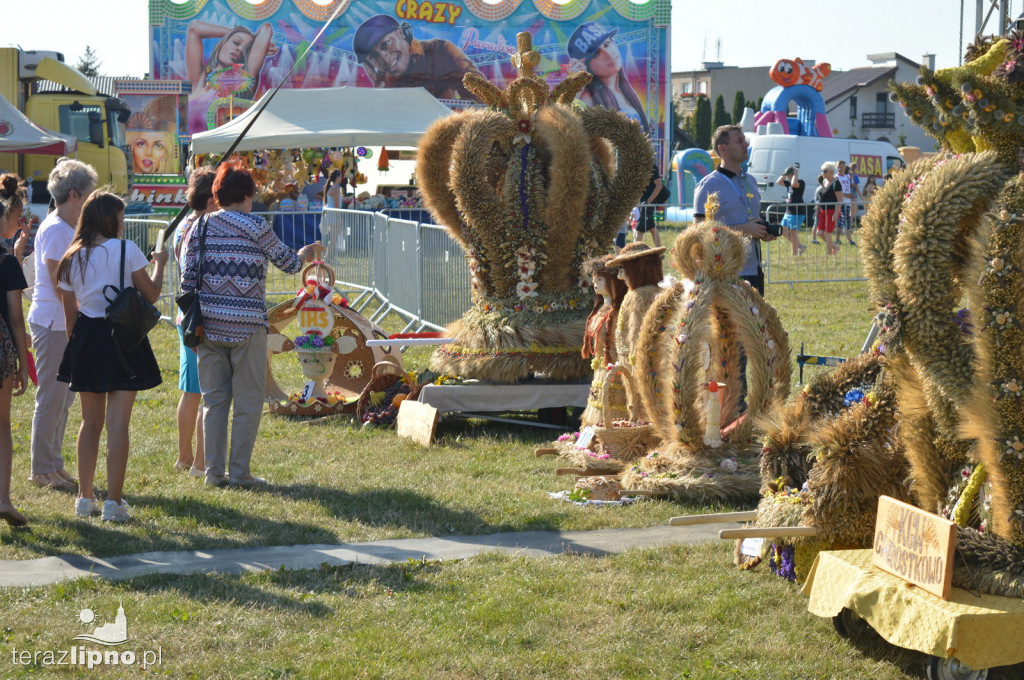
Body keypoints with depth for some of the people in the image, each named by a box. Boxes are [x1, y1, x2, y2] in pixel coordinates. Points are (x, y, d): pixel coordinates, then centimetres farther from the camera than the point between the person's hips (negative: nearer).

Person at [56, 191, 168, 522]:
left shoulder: (73, 258, 4)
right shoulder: (126, 250, -8)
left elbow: (70, 314, 7)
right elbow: (151, 294, -3)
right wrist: (159, 264, 13)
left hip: (86, 338, 4)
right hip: (123, 339, -4)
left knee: (91, 421, 15)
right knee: (118, 421, -3)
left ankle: (85, 498, 19)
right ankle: (114, 501, -4)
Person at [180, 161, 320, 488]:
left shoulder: (199, 228, 5)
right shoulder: (256, 227, -5)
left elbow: (187, 280, 3)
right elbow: (287, 262, 8)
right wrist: (304, 254, 30)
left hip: (208, 325, 4)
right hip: (246, 326, -4)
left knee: (214, 399, 11)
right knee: (248, 402, 4)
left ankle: (214, 471, 12)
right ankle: (239, 472, 5)